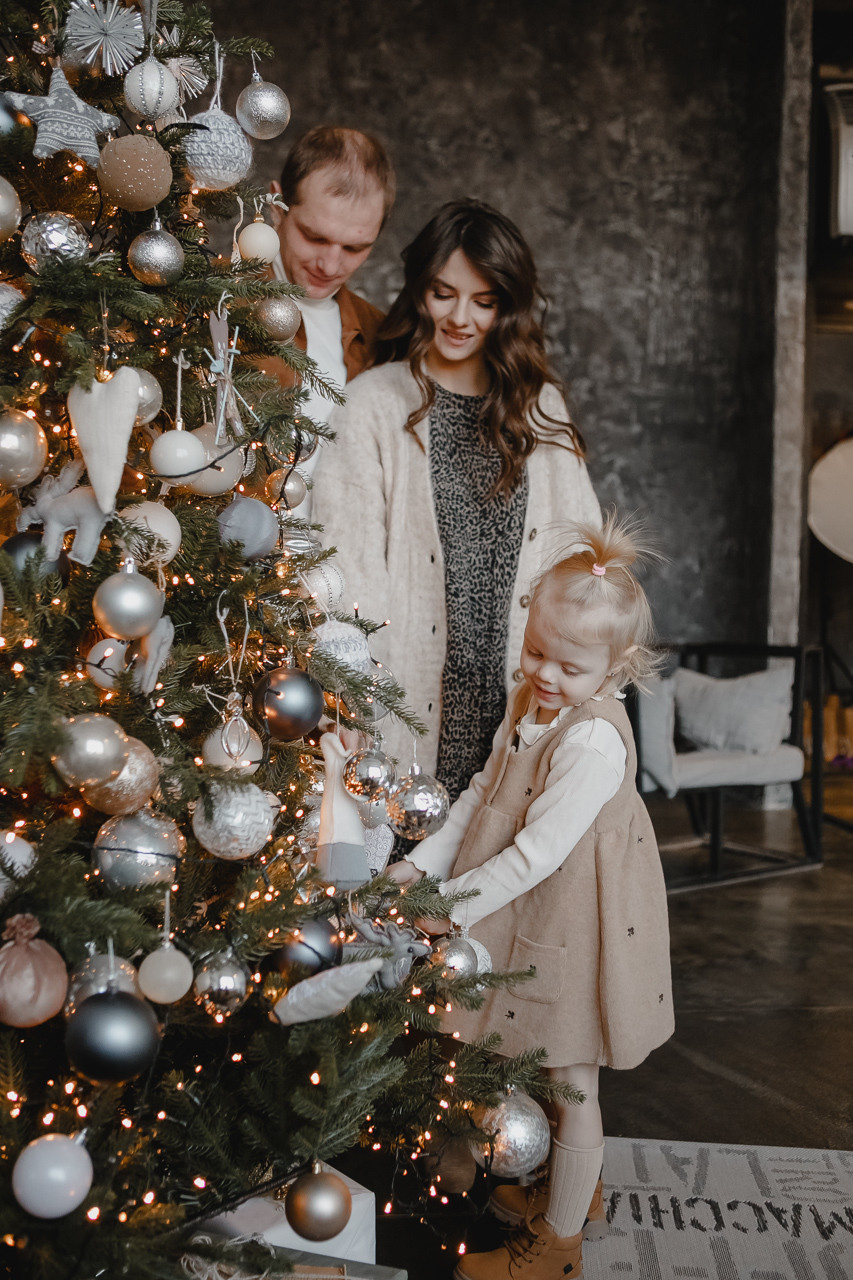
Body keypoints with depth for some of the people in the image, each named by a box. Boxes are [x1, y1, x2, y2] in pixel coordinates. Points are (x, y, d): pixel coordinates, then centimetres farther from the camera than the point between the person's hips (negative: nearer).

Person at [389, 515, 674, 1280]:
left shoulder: (595, 739, -27)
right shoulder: (531, 703, 1)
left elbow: (539, 850, -28)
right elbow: (483, 794, 8)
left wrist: (450, 905, -25)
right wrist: (422, 863, 0)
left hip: (572, 929, -8)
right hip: (534, 918, 9)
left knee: (570, 1081, 8)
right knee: (551, 1075, 24)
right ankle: (573, 1185, 46)